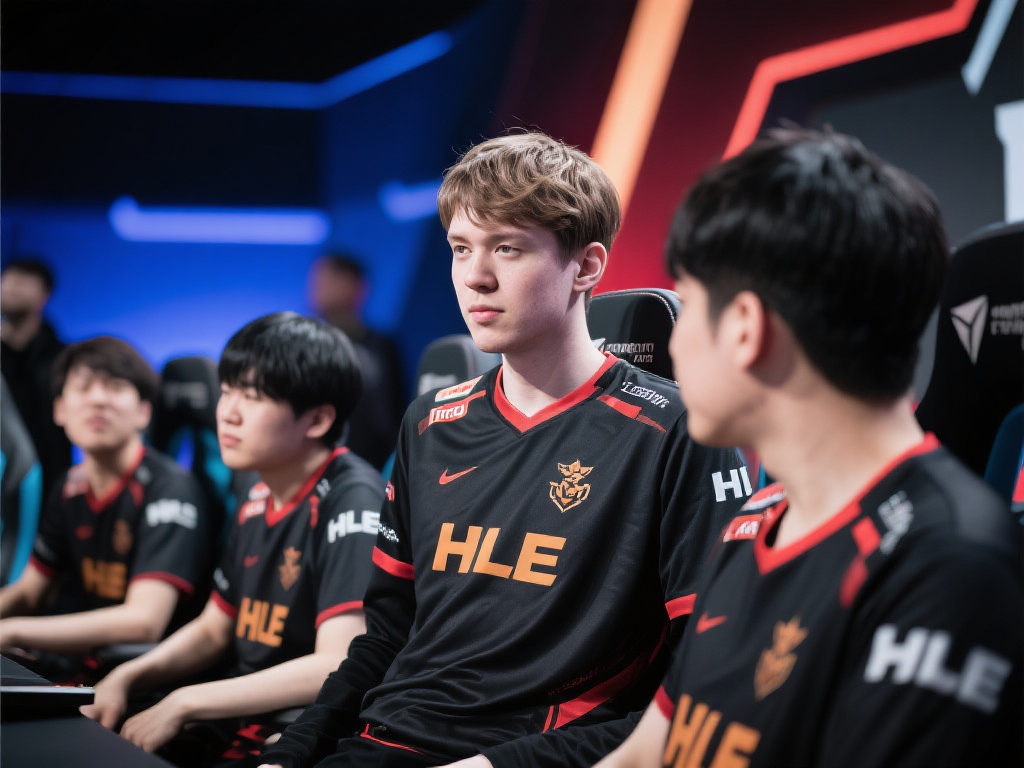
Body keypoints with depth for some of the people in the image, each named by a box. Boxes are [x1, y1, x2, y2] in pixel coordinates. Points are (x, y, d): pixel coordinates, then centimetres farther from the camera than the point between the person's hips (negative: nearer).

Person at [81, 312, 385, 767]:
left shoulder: (350, 502, -17)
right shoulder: (259, 499, 10)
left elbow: (338, 666, -27)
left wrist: (184, 702, -19)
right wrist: (126, 678, 3)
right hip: (235, 725, 8)